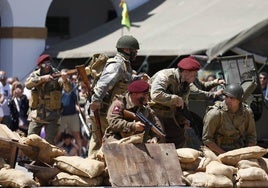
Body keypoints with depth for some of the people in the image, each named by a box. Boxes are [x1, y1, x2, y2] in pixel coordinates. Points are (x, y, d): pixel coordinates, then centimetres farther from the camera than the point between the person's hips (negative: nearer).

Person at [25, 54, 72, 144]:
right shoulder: (35, 75, 4)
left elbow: (68, 89, -17)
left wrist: (65, 79, -39)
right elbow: (28, 84, -16)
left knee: (50, 142, -6)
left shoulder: (56, 75, -4)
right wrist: (42, 78, -27)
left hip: (52, 116, -3)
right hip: (36, 115, 3)